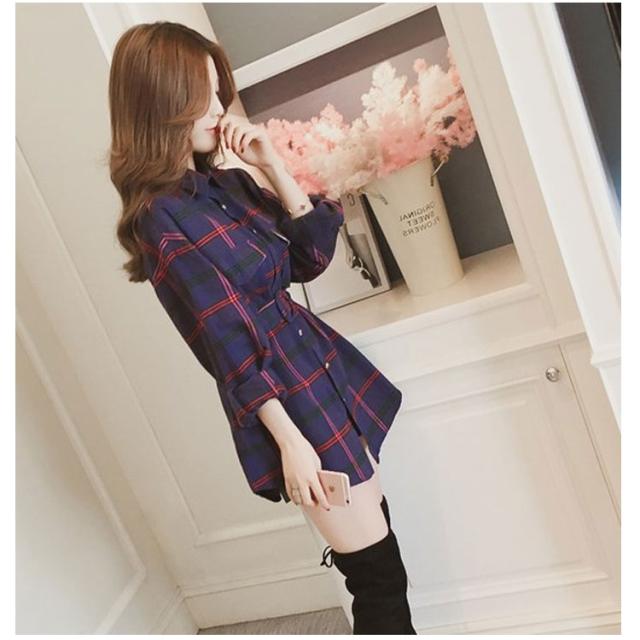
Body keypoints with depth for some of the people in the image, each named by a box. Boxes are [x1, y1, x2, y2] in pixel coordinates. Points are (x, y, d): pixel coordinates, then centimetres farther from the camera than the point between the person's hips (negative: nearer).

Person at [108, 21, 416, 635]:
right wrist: (289, 440, -16)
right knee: (378, 572, 4)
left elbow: (312, 256, 6)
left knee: (374, 532, 19)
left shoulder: (226, 181, 6)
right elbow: (229, 342, -18)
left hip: (325, 368, 8)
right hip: (286, 398, -8)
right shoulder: (160, 219, -16)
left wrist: (272, 165, -3)